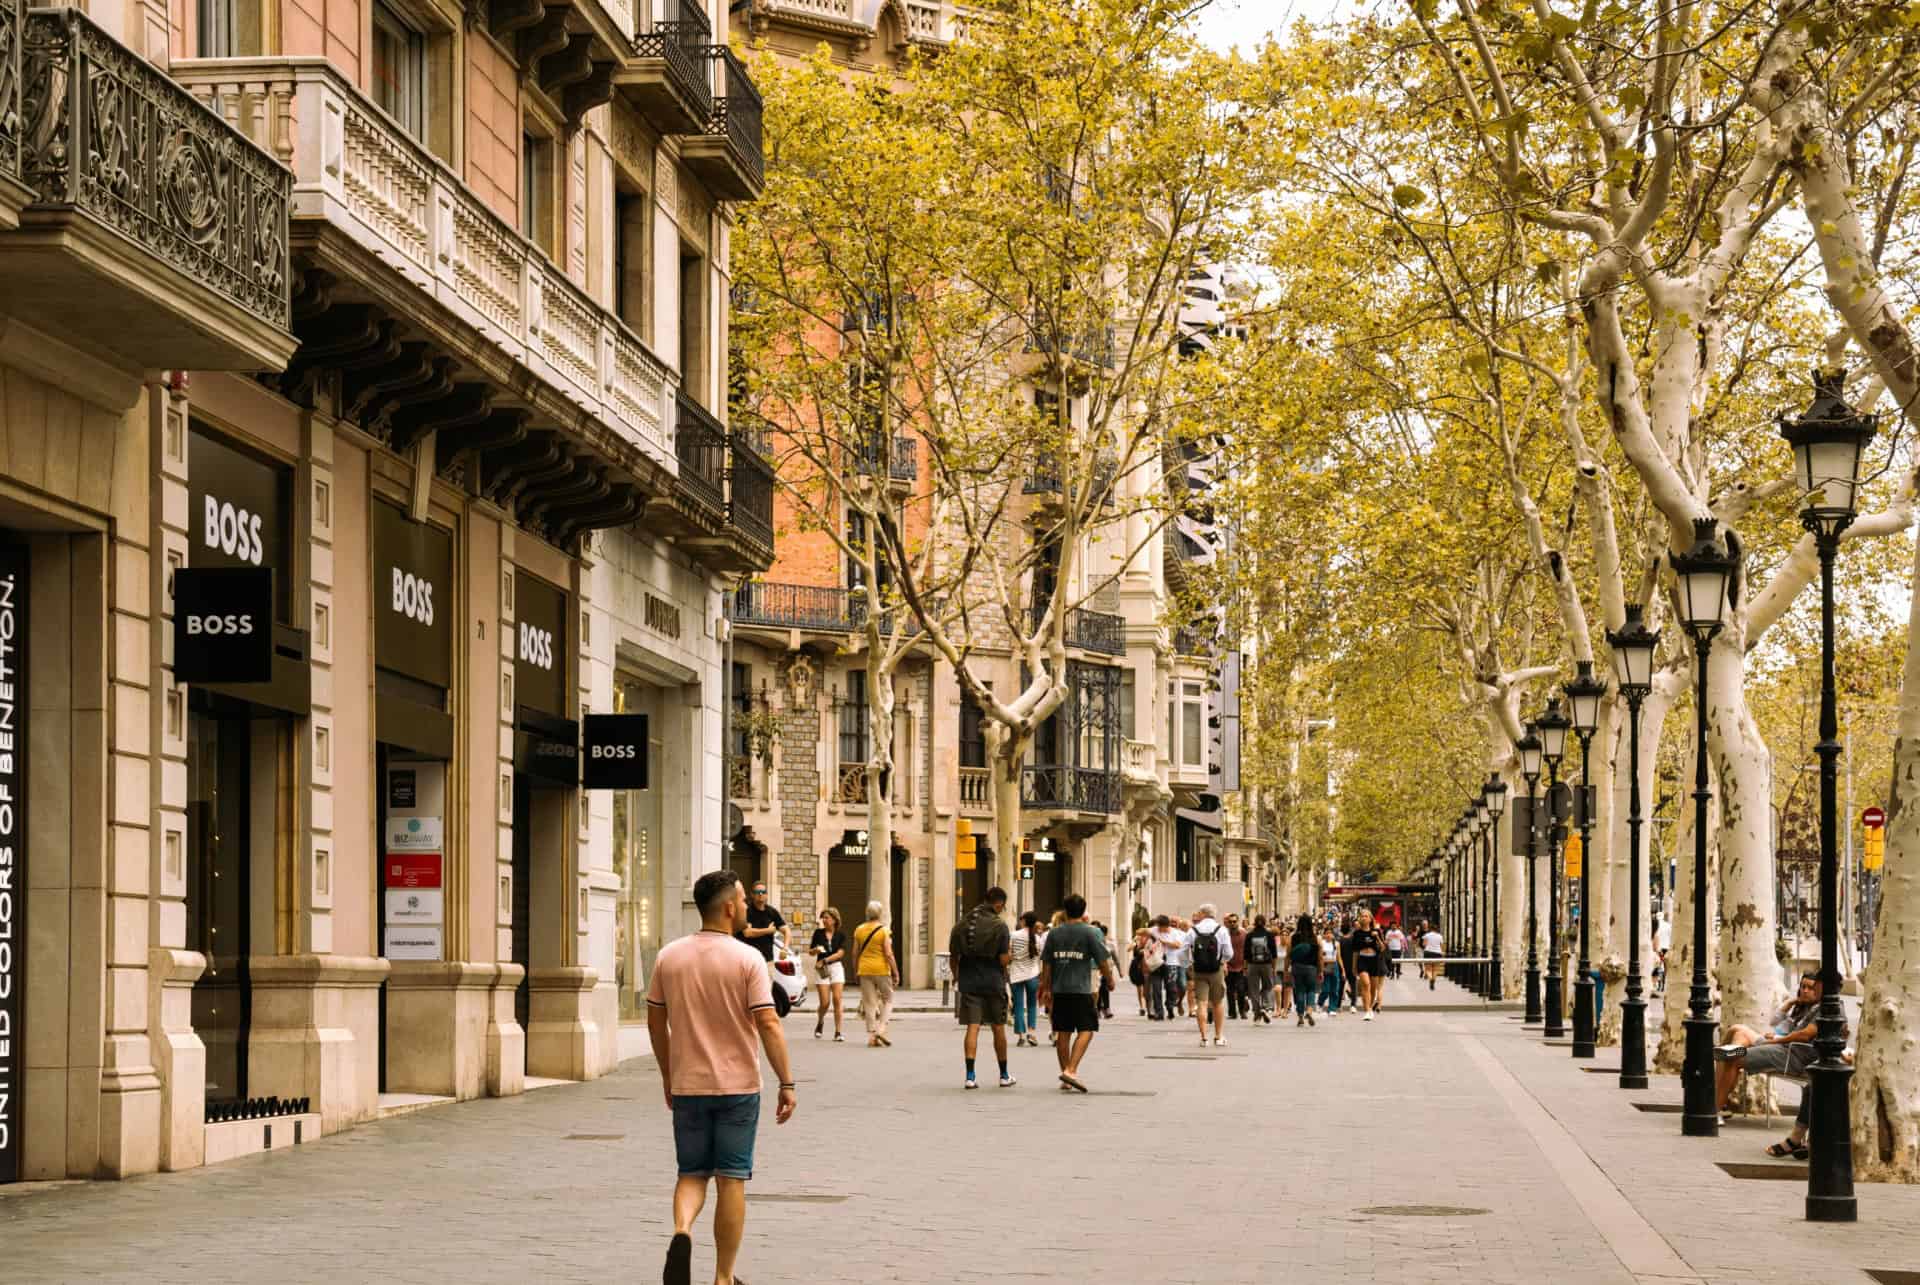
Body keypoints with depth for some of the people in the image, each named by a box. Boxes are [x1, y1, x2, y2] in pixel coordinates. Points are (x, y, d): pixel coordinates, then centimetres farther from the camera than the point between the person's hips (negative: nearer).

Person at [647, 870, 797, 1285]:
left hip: (687, 1085, 3)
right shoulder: (747, 959, -10)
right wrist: (787, 1084, -10)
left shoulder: (670, 956, 2)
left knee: (692, 1173, 14)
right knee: (731, 1180, 6)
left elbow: (655, 1022, 8)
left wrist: (667, 1075, 21)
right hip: (737, 1086, -3)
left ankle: (682, 1231, -16)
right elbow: (768, 1024, -15)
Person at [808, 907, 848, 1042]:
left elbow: (840, 953, -8)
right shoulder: (818, 933, 4)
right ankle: (820, 1023, 27)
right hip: (821, 969, 0)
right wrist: (815, 950, -12)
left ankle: (837, 1032, -6)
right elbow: (810, 951, 10)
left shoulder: (841, 935, 2)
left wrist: (824, 960, -15)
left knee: (837, 1000, -10)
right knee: (824, 1002, -4)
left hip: (836, 967, 0)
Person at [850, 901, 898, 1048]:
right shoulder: (884, 931, -8)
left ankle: (872, 1036, 5)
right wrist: (896, 973, -5)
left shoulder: (859, 930, 3)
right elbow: (888, 954, -11)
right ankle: (881, 1029, -5)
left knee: (869, 1003, 7)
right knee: (887, 1000, 12)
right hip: (882, 970, -3)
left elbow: (855, 953, 7)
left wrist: (855, 971, 18)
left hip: (865, 970, 3)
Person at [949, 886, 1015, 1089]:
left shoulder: (962, 925, 3)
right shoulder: (999, 926, -10)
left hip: (969, 983, 3)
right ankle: (1004, 1075, 21)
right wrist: (1011, 954, 10)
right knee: (998, 1028, 11)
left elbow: (953, 957, 6)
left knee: (972, 1028, 1)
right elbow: (1004, 960, -12)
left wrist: (958, 978, 18)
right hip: (993, 983, -3)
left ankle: (970, 1076, -8)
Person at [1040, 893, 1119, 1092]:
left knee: (1063, 1032, 10)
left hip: (1059, 990, 5)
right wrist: (1110, 979, 12)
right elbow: (1103, 961, -4)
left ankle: (1065, 1078, 15)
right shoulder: (1091, 932, -4)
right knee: (1086, 1031, -2)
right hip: (1081, 990, -5)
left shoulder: (1054, 933, 8)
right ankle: (1071, 1070, -18)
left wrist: (1046, 988, 18)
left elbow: (1046, 964, 10)